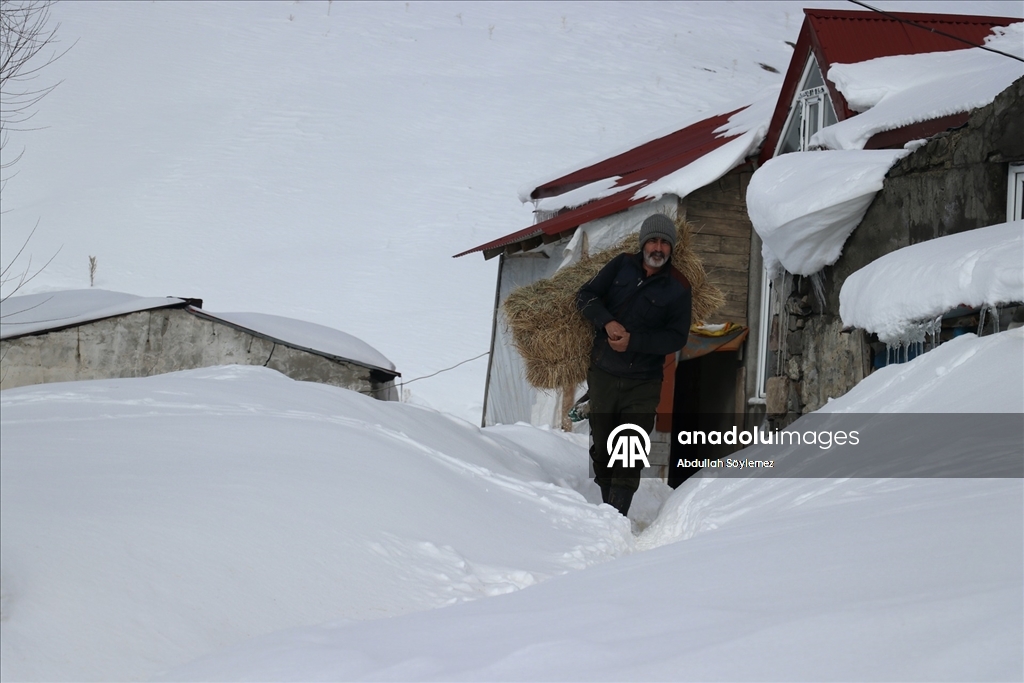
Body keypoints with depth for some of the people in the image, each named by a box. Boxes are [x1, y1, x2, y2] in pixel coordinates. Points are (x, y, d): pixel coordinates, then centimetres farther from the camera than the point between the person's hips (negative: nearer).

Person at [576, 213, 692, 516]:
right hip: (603, 375, 3)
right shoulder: (622, 265, 4)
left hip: (643, 384, -3)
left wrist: (633, 341, -18)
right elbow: (586, 295, 2)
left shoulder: (678, 288, -4)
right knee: (601, 448, 10)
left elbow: (677, 338, -7)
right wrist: (607, 322, -17)